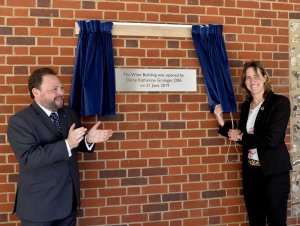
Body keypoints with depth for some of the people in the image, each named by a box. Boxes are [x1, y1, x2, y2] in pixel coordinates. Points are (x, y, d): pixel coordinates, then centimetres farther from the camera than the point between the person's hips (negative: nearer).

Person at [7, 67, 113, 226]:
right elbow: (28, 158, -25)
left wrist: (89, 139, -11)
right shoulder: (20, 120, -14)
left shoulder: (70, 114, 6)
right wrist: (67, 144, -32)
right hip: (39, 203, -6)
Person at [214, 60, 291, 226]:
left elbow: (271, 139, -20)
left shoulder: (280, 102, -11)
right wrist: (222, 122, 2)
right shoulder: (245, 106, 8)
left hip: (274, 171, -6)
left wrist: (241, 137, -9)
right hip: (251, 170, 6)